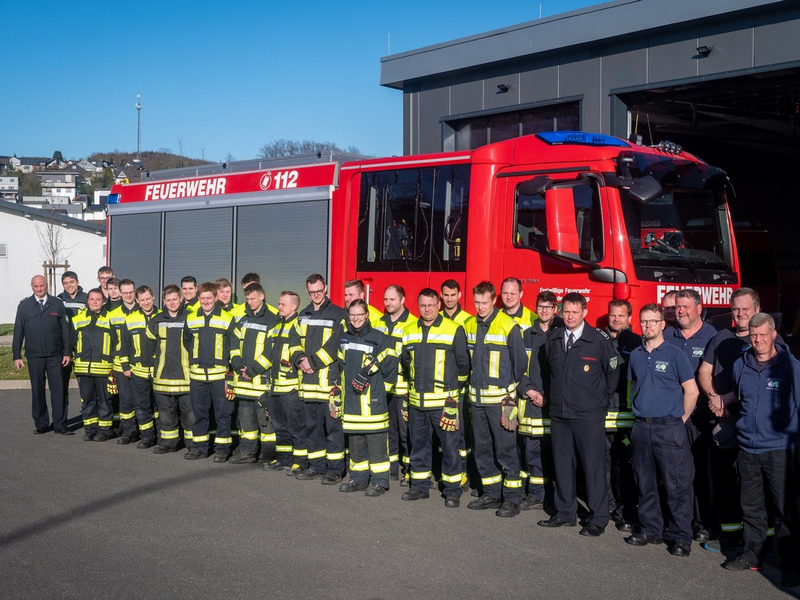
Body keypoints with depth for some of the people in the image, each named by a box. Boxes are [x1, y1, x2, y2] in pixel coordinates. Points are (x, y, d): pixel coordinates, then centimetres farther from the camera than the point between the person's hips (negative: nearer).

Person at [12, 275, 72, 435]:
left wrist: (67, 352, 0)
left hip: (55, 355, -1)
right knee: (37, 391, 7)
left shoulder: (57, 304, 3)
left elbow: (65, 329, 4)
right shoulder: (24, 306, 5)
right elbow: (18, 332, 5)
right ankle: (41, 424, 16)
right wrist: (17, 356, 1)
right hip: (34, 356, 1)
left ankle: (60, 425, 4)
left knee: (58, 390, -1)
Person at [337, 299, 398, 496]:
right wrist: (338, 395, 17)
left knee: (376, 442, -2)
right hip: (351, 400, 6)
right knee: (355, 442, 12)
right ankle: (359, 479, 22)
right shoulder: (344, 339, 13)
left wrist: (368, 371, -6)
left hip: (373, 402, -6)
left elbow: (389, 368, -8)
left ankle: (379, 481, 6)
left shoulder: (379, 338, -6)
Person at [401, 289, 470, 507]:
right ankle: (420, 486, 23)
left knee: (449, 445, 0)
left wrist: (455, 388, 6)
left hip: (444, 400, -5)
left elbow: (463, 363, 0)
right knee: (418, 443, 12)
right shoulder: (409, 331, 9)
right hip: (416, 400, 5)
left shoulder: (454, 330, -6)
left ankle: (453, 490, 9)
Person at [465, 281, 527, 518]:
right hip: (477, 398, 6)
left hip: (500, 398, -6)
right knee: (482, 449, 12)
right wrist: (473, 384, 14)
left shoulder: (508, 326, -10)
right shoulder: (470, 326, 9)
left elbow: (520, 361, -5)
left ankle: (512, 498, 5)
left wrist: (512, 392, -1)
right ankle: (492, 494, 23)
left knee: (506, 449, -3)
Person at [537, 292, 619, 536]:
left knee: (593, 465, 0)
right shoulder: (552, 339, 7)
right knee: (562, 465, 11)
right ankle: (565, 513, 23)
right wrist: (547, 393, 15)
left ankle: (598, 518, 8)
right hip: (559, 413, 5)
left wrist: (602, 401, 5)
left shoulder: (599, 340, -7)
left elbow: (612, 371, 2)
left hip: (589, 415, -5)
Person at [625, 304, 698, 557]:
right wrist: (640, 410, 14)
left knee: (677, 486, -3)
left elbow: (691, 391, -4)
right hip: (642, 427, 5)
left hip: (669, 429, -5)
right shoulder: (636, 355, 10)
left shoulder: (675, 354, -5)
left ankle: (682, 537, 5)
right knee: (646, 482, 12)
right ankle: (651, 529, 24)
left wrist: (680, 419, -1)